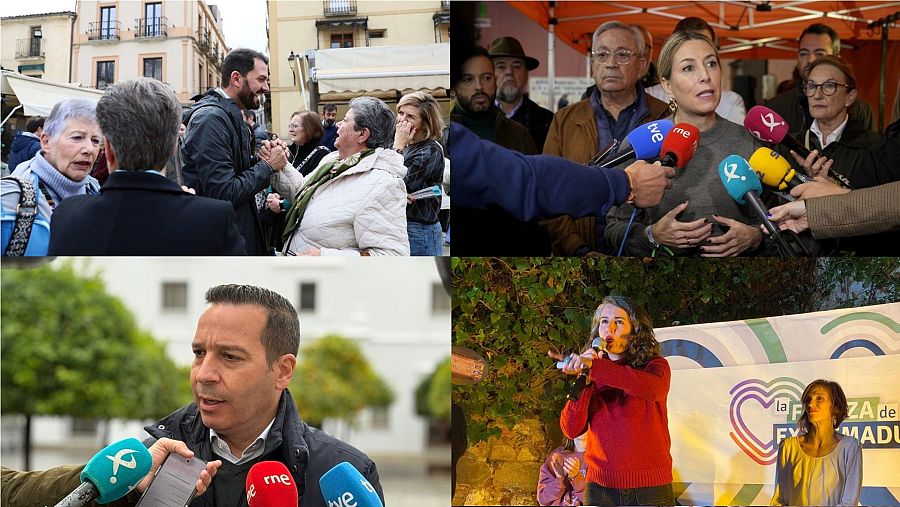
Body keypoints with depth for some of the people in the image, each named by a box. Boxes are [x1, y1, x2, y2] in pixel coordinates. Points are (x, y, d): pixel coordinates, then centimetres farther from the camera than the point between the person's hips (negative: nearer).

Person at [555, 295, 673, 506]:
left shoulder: (654, 365, 2)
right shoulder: (590, 376, 9)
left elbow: (654, 388, -23)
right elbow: (571, 430, -2)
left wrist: (594, 368, -29)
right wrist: (581, 382, -14)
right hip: (600, 487, 2)